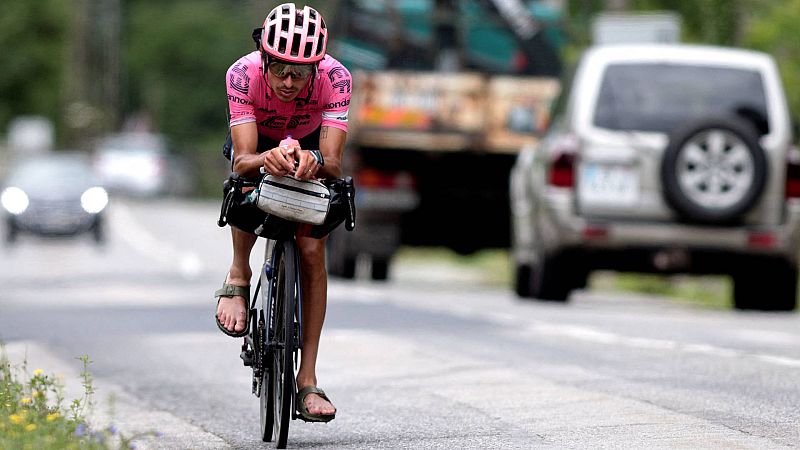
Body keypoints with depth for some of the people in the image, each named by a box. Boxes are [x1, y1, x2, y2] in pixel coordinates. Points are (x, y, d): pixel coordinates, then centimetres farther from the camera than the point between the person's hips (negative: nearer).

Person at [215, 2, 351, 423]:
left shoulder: (335, 77, -35)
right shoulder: (243, 74, -35)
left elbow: (333, 163, -40)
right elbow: (243, 160, -40)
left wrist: (315, 161, -63)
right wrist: (266, 160, -63)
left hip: (310, 149, 1)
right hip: (258, 144, -1)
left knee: (312, 252, -14)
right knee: (248, 186, -37)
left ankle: (307, 380, -10)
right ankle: (239, 278, -12)